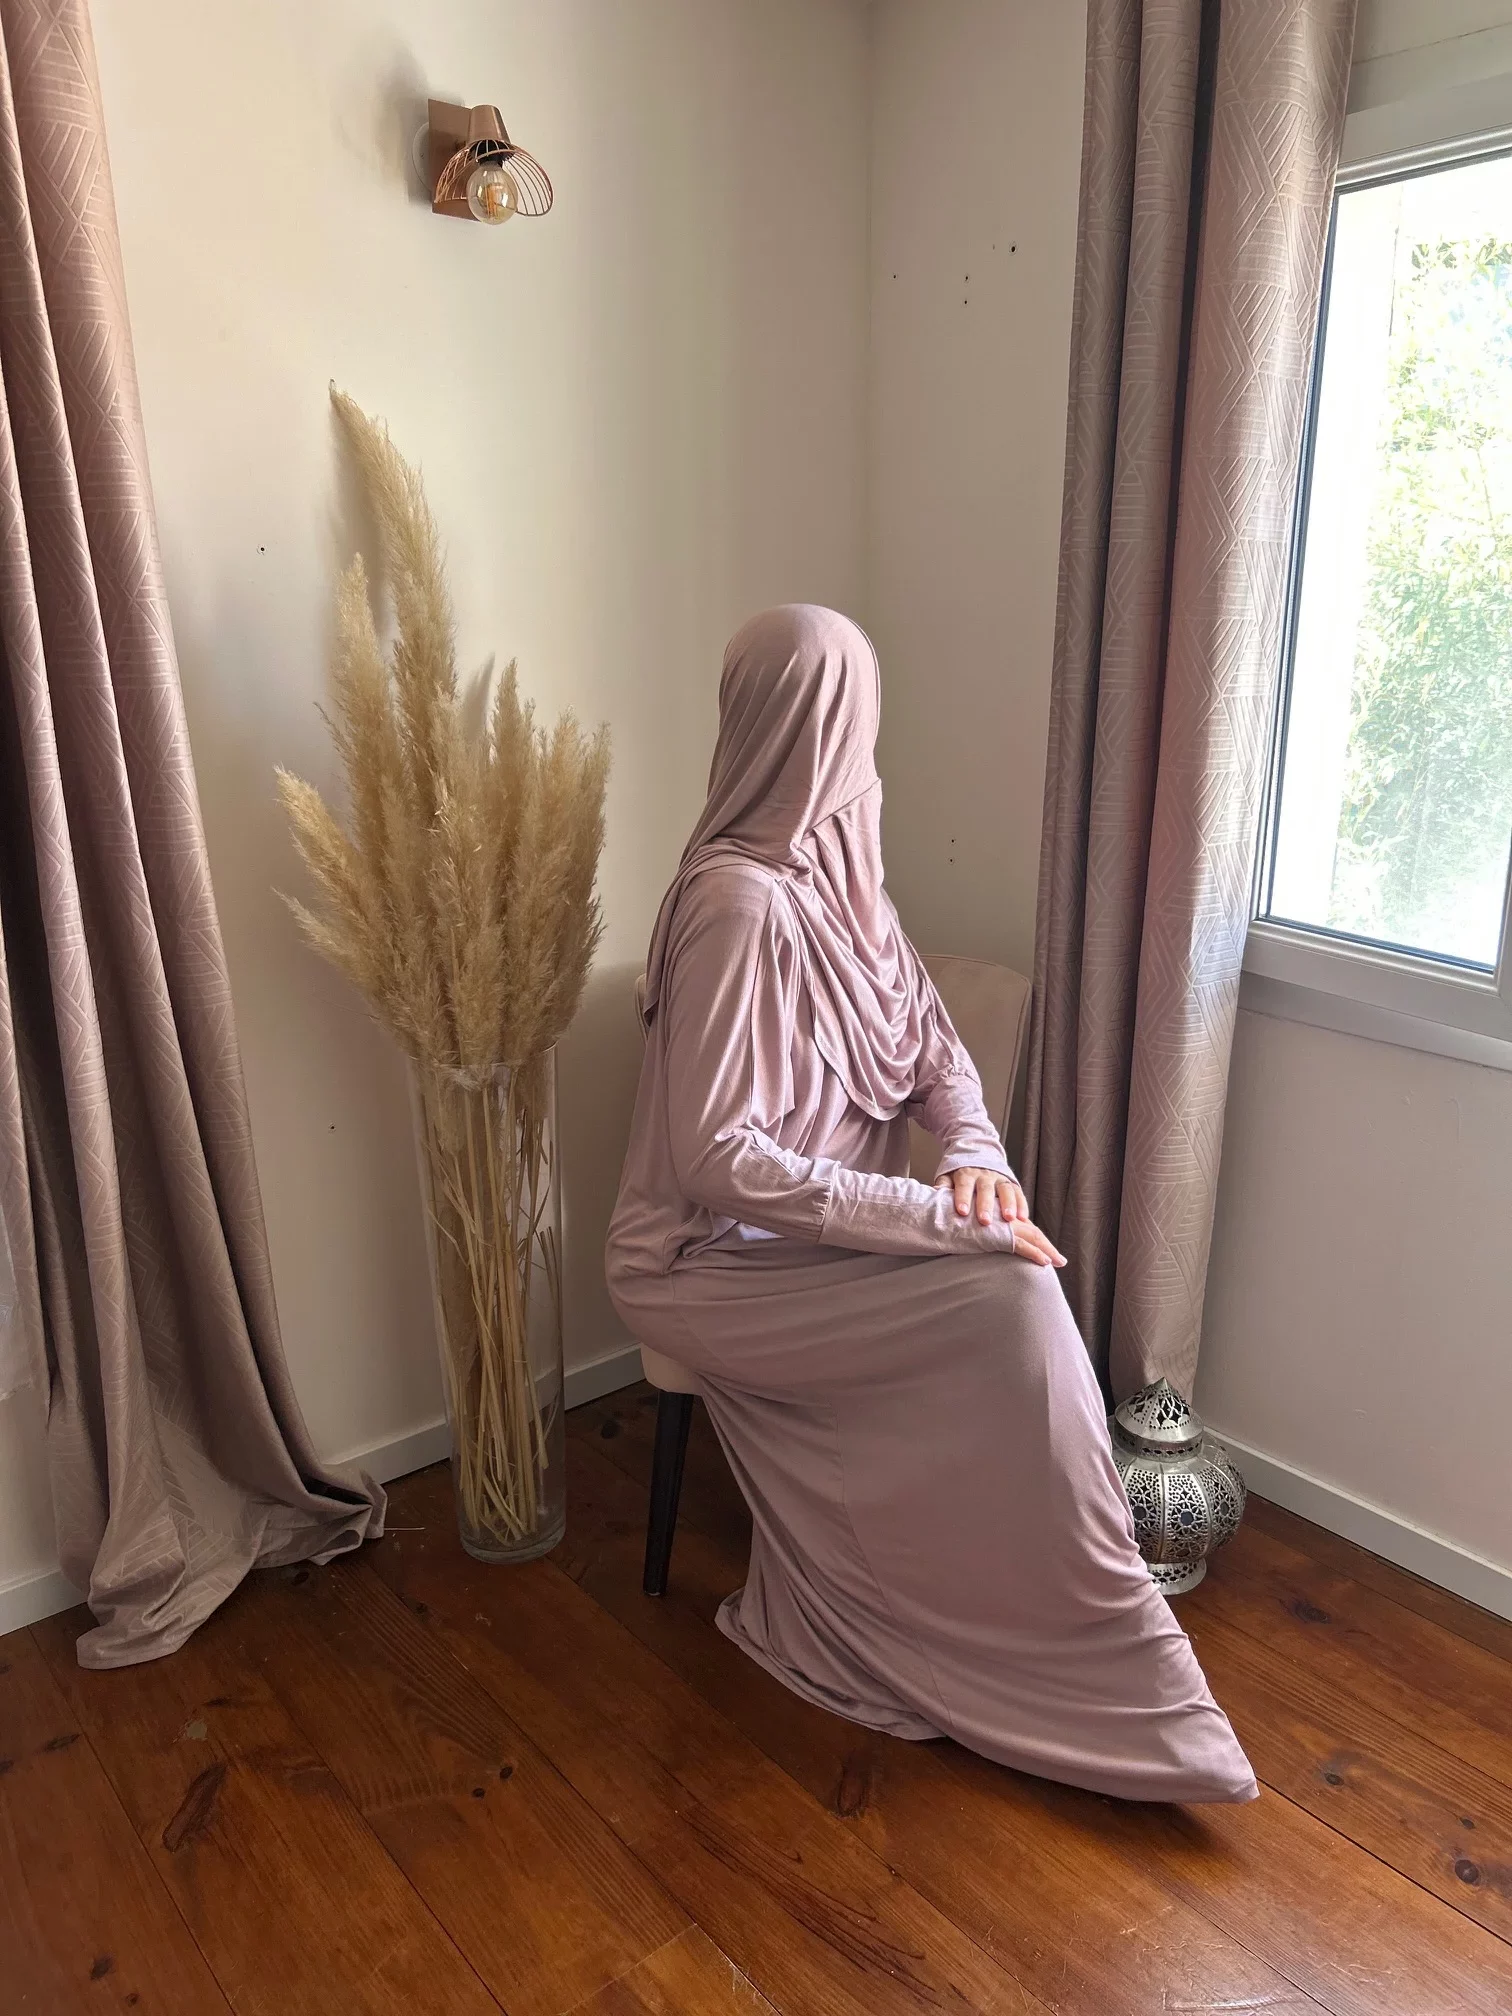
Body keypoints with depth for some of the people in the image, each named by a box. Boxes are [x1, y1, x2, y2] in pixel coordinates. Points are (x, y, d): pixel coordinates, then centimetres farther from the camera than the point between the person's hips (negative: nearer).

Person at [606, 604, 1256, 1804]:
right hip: (714, 1265, -8)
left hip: (801, 1239, 8)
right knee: (1009, 1300, -20)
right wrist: (930, 1213, -26)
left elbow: (932, 1040, 8)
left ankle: (843, 1623, 5)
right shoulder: (740, 901, -23)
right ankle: (1101, 1673, -2)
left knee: (1005, 1274, -12)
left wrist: (975, 1152, -12)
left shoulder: (839, 871, 4)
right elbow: (715, 1158, -27)